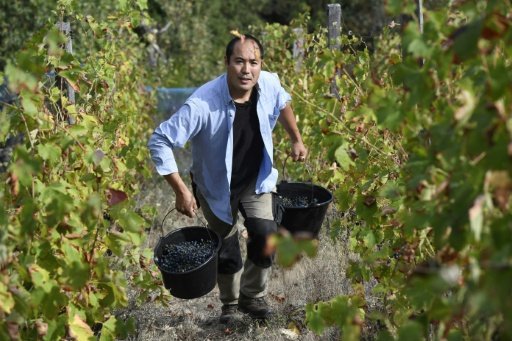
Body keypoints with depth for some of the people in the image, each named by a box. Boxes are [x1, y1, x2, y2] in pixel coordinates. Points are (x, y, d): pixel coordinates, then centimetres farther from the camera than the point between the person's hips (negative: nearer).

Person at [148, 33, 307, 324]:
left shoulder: (270, 84, -20)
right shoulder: (203, 104, -35)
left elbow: (284, 103, 7)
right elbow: (160, 141, -30)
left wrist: (297, 140, 7)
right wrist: (181, 190, -29)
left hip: (256, 180, 3)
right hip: (217, 187, -3)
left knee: (266, 236, -13)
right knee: (227, 253, 6)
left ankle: (253, 297, 13)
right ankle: (230, 305, 36)